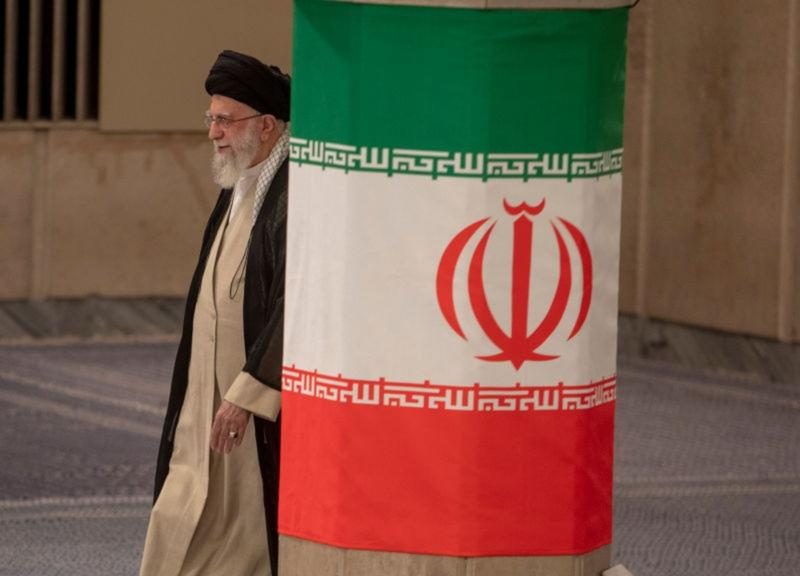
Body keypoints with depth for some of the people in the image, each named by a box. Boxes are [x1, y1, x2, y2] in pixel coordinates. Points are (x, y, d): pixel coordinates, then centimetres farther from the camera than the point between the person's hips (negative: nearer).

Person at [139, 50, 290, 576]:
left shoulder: (293, 195, -17)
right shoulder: (238, 189, 13)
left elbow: (294, 307, -22)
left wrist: (248, 394, -22)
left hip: (267, 414, -9)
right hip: (207, 404, 9)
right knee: (183, 528, 8)